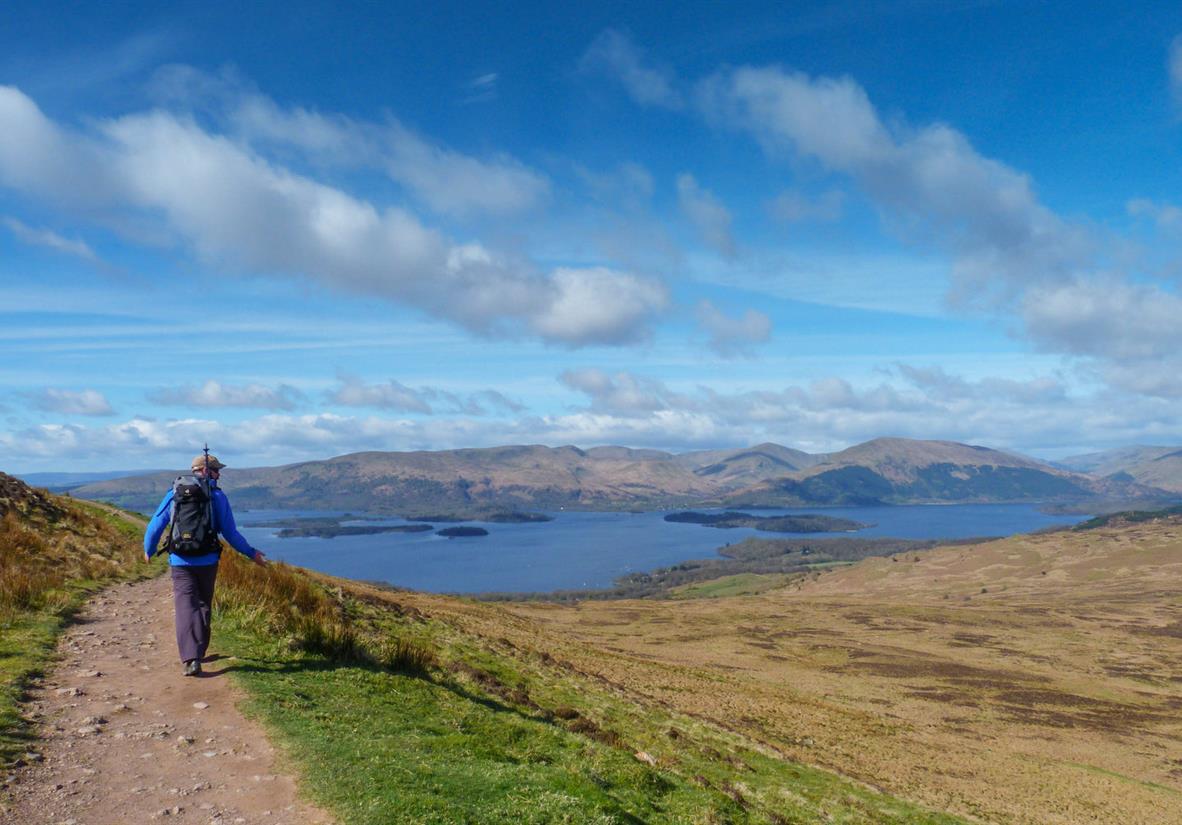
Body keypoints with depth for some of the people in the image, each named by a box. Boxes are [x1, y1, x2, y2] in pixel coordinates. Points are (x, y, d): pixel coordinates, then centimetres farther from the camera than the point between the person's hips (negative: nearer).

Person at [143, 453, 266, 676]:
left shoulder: (173, 494, 5)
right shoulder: (217, 496, -2)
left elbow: (155, 526, 9)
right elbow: (230, 533, -2)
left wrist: (148, 551, 27)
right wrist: (252, 554, 9)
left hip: (180, 562, 1)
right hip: (207, 561, -1)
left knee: (185, 608, -3)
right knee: (203, 606, 16)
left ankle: (190, 660, -16)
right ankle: (198, 653, 26)